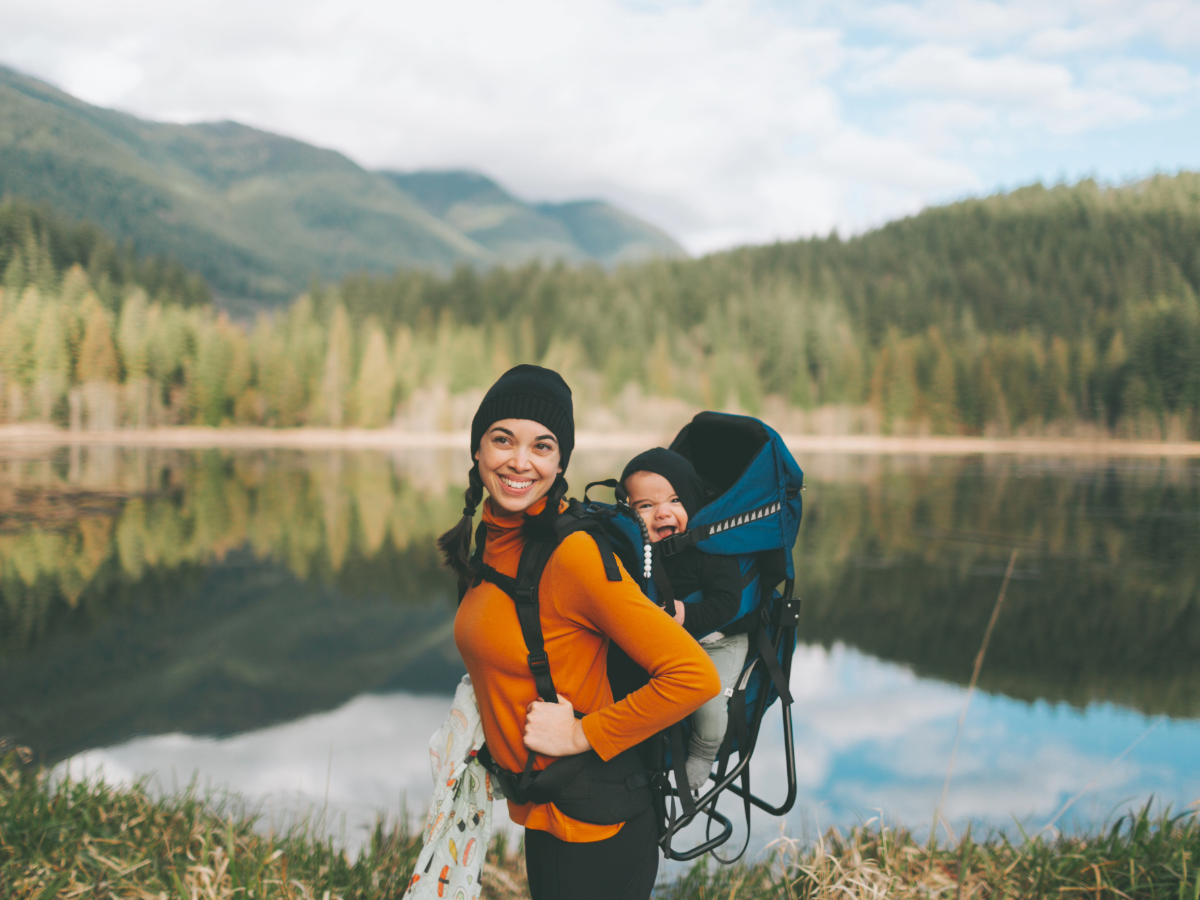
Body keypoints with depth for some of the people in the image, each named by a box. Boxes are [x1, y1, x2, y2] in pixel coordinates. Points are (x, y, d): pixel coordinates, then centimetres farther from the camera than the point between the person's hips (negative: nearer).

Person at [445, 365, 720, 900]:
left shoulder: (574, 555, -24)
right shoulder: (496, 540, 2)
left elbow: (695, 676, -28)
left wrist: (582, 734, -21)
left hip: (594, 833, -8)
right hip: (539, 816, 8)